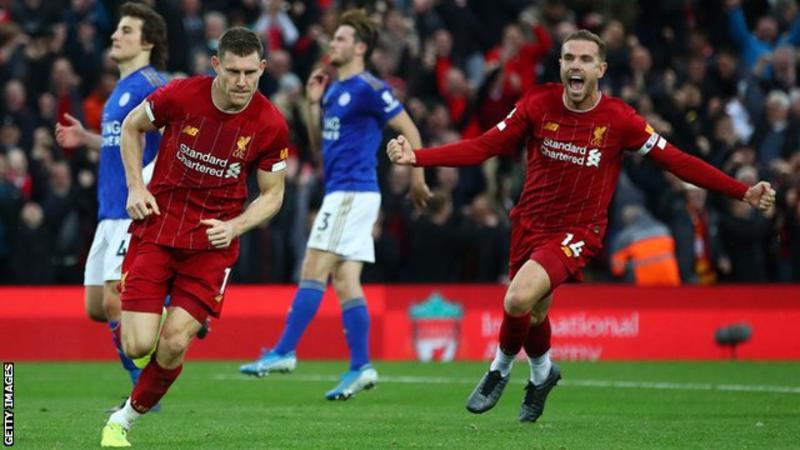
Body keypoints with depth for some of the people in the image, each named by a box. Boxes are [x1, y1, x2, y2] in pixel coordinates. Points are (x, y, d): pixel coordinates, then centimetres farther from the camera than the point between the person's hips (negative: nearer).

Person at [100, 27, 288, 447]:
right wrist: (136, 187, -3)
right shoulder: (180, 95, -14)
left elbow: (271, 195, 2)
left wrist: (234, 227, -14)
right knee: (138, 345, -10)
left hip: (213, 240, 0)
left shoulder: (271, 125, -11)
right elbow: (132, 126, 7)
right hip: (157, 227, 0)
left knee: (174, 344, -11)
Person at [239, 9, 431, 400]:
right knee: (345, 283, 6)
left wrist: (417, 177, -10)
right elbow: (320, 144, 22)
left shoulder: (369, 89, -10)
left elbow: (409, 130, -9)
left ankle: (284, 353, -12)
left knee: (314, 271, -11)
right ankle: (360, 367, 5)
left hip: (352, 192, -9)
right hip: (341, 193, 9)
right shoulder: (333, 90, 17)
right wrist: (313, 104, 9)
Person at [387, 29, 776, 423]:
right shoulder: (537, 105, -6)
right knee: (534, 313, 15)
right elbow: (483, 147, -6)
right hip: (531, 223, 4)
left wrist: (744, 193, -15)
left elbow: (676, 161, -8)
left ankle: (501, 368, 5)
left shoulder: (619, 120, -12)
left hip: (578, 231, -4)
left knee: (518, 300, -25)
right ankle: (542, 373, 50)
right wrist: (416, 157, -18)